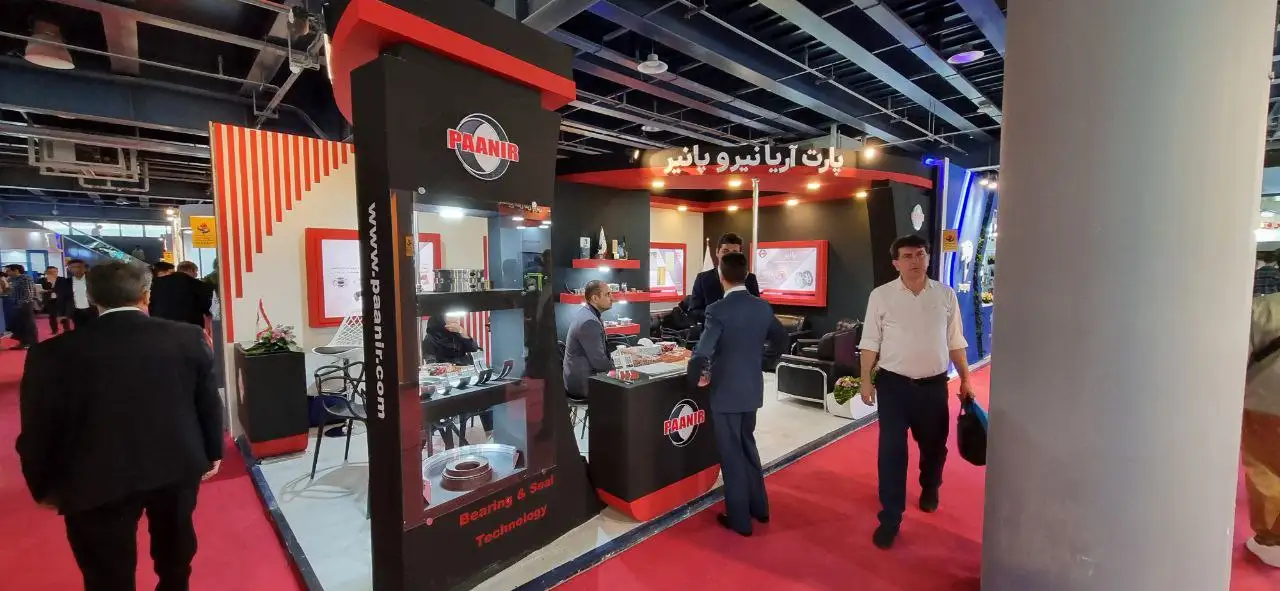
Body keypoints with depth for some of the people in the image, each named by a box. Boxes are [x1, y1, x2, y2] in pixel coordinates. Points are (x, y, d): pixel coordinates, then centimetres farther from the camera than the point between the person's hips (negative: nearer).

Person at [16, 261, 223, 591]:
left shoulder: (54, 353, -15)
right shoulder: (188, 338, -11)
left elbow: (39, 431, -5)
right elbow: (209, 402, -3)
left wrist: (44, 487, 12)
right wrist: (212, 453, 11)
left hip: (96, 483, -1)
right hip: (178, 466, 2)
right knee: (175, 540, 24)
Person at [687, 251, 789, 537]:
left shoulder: (718, 310, -21)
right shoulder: (763, 307, -2)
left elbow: (701, 353, -28)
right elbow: (781, 339, 13)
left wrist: (697, 376, -9)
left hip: (726, 392, -6)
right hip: (753, 389, 6)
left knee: (732, 455, 8)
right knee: (747, 446, 24)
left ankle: (739, 519, 22)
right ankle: (759, 507, 37)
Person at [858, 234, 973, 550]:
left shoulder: (946, 295, 2)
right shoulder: (881, 296, -5)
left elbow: (955, 342, 8)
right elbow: (870, 342, -3)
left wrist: (965, 380, 9)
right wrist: (866, 381, -6)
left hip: (934, 384, 3)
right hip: (893, 384, -2)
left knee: (934, 445, 20)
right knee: (891, 451, 0)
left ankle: (930, 489, 50)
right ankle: (890, 518, 11)